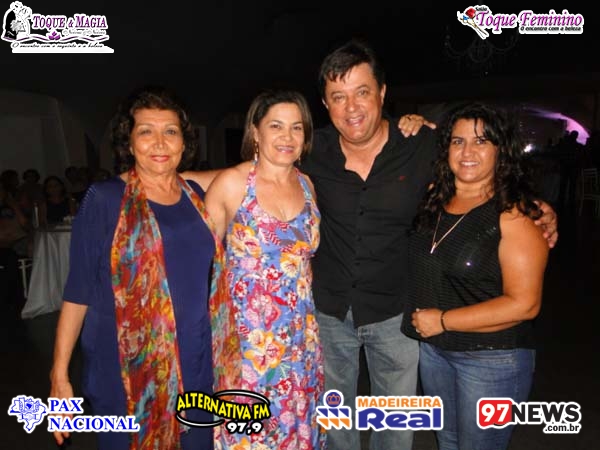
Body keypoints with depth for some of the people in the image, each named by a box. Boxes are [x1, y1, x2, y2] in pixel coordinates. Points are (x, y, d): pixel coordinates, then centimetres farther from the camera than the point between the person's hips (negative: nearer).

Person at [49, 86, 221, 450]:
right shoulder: (104, 199, -8)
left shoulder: (197, 196, 3)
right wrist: (60, 373, -6)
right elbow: (78, 290, -5)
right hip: (125, 370, -3)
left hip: (194, 366, 4)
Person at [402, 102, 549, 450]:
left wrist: (443, 320, -17)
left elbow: (524, 304, -20)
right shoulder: (433, 199, -2)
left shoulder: (514, 213, -18)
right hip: (433, 348, 6)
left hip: (492, 359, -5)